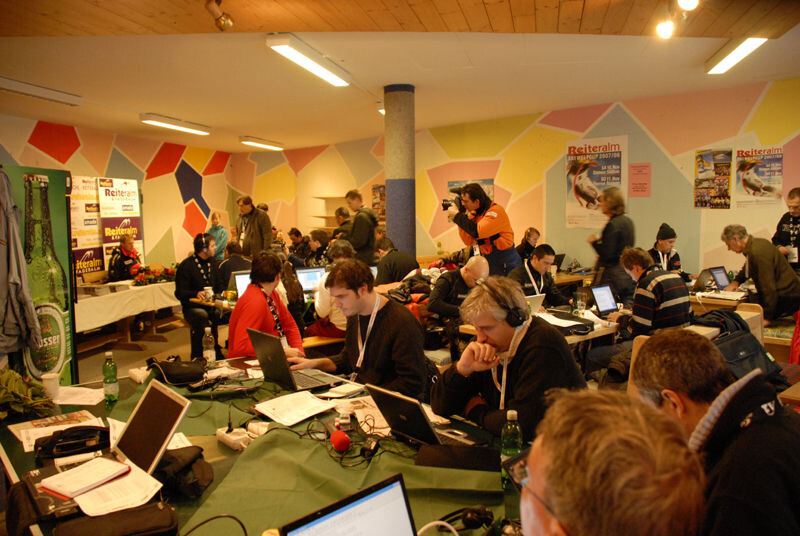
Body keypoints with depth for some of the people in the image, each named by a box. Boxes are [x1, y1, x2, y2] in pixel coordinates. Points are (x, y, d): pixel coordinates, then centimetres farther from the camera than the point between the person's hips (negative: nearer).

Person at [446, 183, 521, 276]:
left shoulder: (496, 210, -18)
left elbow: (477, 232, -31)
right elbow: (469, 241, 0)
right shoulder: (474, 213, 5)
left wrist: (457, 215, -21)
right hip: (489, 263, 7)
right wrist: (461, 214, -5)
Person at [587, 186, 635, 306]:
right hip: (627, 272, 9)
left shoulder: (613, 224, -18)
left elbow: (607, 254, -21)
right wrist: (601, 240, 19)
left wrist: (594, 241, -6)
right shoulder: (628, 221, 11)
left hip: (613, 274, -9)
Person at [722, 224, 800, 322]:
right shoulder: (756, 243, 9)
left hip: (786, 296, -10)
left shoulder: (757, 252, -24)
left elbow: (768, 286, -25)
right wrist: (736, 281, 16)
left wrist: (767, 318, -21)